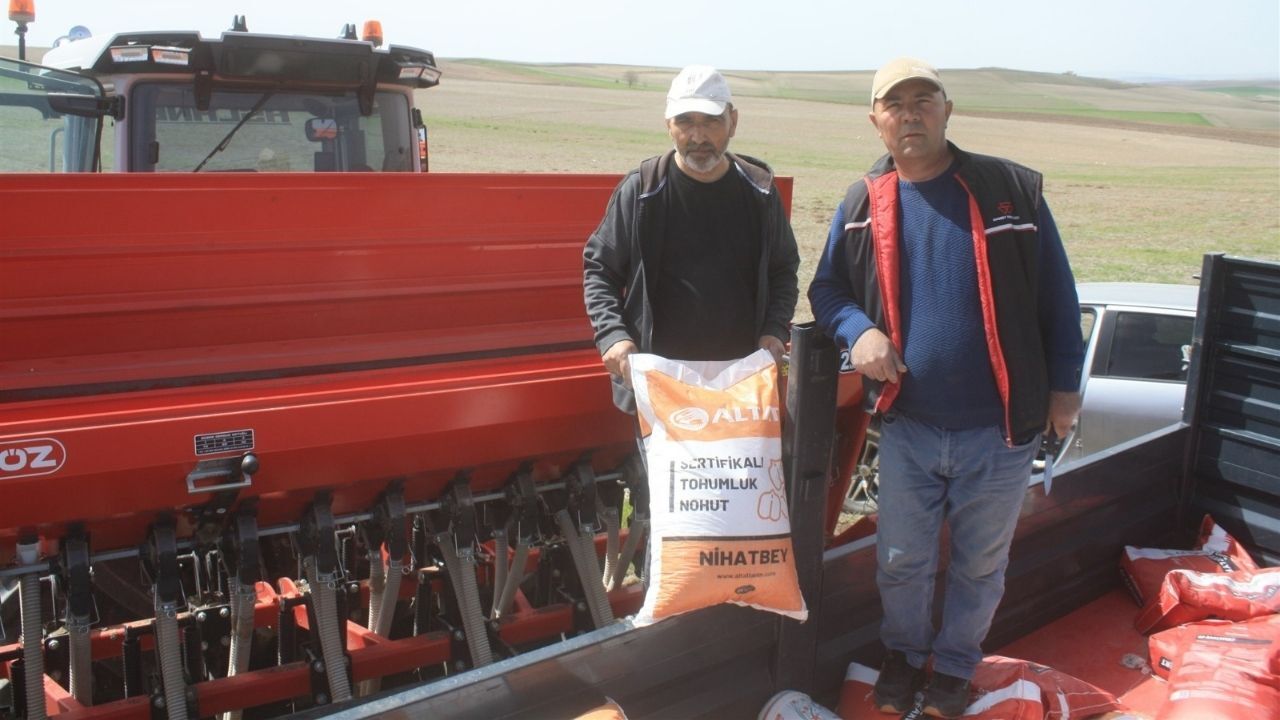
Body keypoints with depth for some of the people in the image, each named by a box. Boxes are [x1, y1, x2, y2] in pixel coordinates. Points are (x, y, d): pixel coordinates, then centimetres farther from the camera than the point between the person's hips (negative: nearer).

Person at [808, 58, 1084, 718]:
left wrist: (1064, 384, 2)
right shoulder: (861, 206, 0)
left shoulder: (1011, 189, -6)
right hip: (906, 424, 2)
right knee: (900, 561, 16)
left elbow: (1056, 294, 0)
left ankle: (955, 662, 41)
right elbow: (827, 288, 10)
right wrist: (858, 330, -11)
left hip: (998, 427, -1)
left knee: (980, 564, 16)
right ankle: (904, 651, 43)